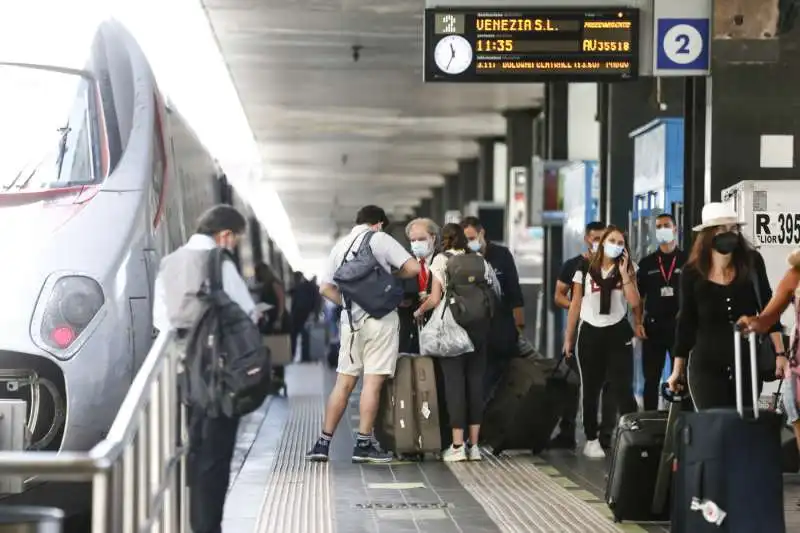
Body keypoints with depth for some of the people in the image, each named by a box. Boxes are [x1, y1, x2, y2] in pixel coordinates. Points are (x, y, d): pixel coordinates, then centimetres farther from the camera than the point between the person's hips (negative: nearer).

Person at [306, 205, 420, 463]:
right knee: (372, 382, -3)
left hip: (351, 320, 5)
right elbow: (413, 268, -7)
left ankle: (323, 442, 10)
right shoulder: (380, 239, -1)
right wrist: (391, 275, 10)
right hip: (380, 318, -5)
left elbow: (325, 288, 13)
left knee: (343, 383, 10)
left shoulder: (340, 245, 14)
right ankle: (364, 444, -3)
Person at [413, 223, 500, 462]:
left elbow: (435, 299, -8)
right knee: (475, 382, 7)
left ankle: (457, 445, -3)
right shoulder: (480, 260, 11)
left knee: (454, 382, 0)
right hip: (479, 326, 4)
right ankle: (474, 445, 8)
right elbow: (495, 294, 7)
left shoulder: (441, 260, -1)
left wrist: (419, 311, 9)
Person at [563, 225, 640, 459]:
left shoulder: (626, 270, 4)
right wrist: (568, 338, 4)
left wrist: (624, 273, -13)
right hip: (590, 333, 1)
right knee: (591, 389, 9)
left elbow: (634, 302, -10)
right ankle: (591, 440, 18)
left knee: (623, 387, -9)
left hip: (618, 333, -1)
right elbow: (575, 306, 5)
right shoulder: (585, 271, 3)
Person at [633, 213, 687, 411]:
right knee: (651, 378, 4)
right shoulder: (647, 263, 9)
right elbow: (638, 296, 10)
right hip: (653, 326, 2)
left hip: (681, 326, -2)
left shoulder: (687, 261, 2)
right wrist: (638, 323, -1)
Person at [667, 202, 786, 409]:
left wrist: (780, 353, -2)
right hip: (705, 365, -1)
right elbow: (686, 321, 5)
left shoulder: (751, 262, -2)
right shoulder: (692, 273, -3)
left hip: (747, 363, 1)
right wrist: (678, 369, 7)